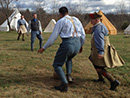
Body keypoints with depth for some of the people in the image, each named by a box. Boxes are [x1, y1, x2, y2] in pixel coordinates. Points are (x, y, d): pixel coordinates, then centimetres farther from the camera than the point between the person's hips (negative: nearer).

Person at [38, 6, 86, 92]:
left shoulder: (60, 22, 0)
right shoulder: (76, 20, 17)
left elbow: (53, 37, -1)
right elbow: (83, 34, 17)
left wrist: (44, 48, 8)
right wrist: (81, 45, 33)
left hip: (67, 45, -6)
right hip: (77, 44, 6)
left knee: (57, 65, 9)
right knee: (69, 58, 37)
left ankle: (65, 85, -6)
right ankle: (69, 75, 19)